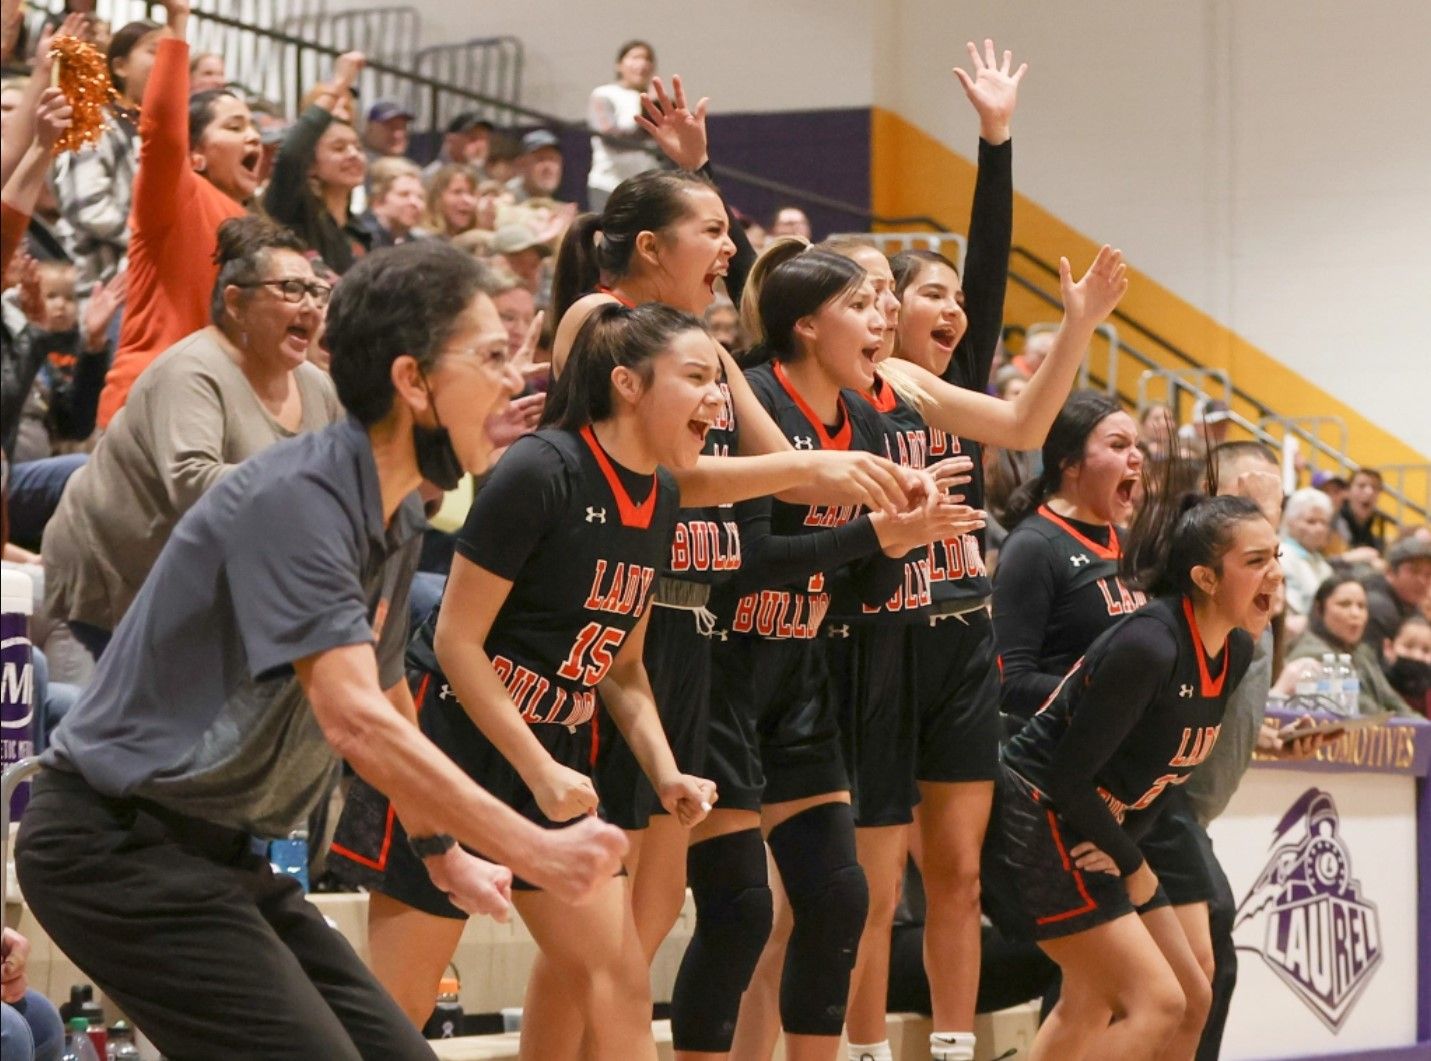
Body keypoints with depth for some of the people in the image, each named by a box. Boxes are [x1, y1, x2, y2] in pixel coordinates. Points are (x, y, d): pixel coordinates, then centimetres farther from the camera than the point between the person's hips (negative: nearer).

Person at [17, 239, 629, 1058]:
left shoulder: (399, 520, 8)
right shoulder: (296, 498, -21)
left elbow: (386, 694, 26)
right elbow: (355, 718, -32)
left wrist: (444, 852, 33)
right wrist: (533, 849, -32)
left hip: (220, 855, 10)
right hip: (119, 841, -10)